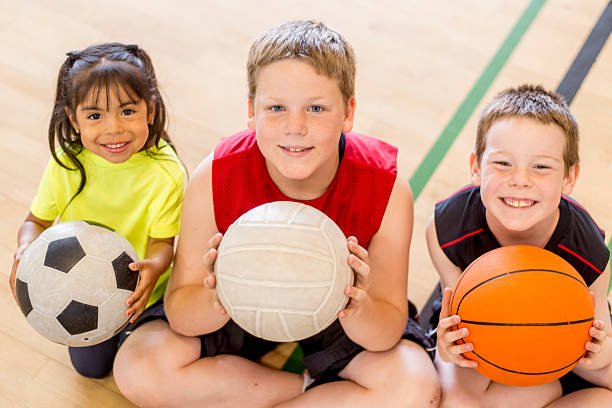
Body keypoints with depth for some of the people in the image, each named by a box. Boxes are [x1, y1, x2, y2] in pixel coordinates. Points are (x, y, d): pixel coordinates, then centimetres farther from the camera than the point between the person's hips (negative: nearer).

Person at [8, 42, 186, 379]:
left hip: (144, 295, -2)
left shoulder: (166, 174, -28)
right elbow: (37, 221, -8)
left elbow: (163, 242, -22)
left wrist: (155, 265, -47)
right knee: (90, 366, 16)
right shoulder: (66, 164, -21)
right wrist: (26, 250, -31)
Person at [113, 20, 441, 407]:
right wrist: (217, 302, -45)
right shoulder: (214, 180, -26)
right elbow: (179, 312, -21)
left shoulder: (388, 189, -27)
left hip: (336, 308, -1)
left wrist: (358, 311, -46)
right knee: (138, 368, -19)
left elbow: (389, 330, -22)